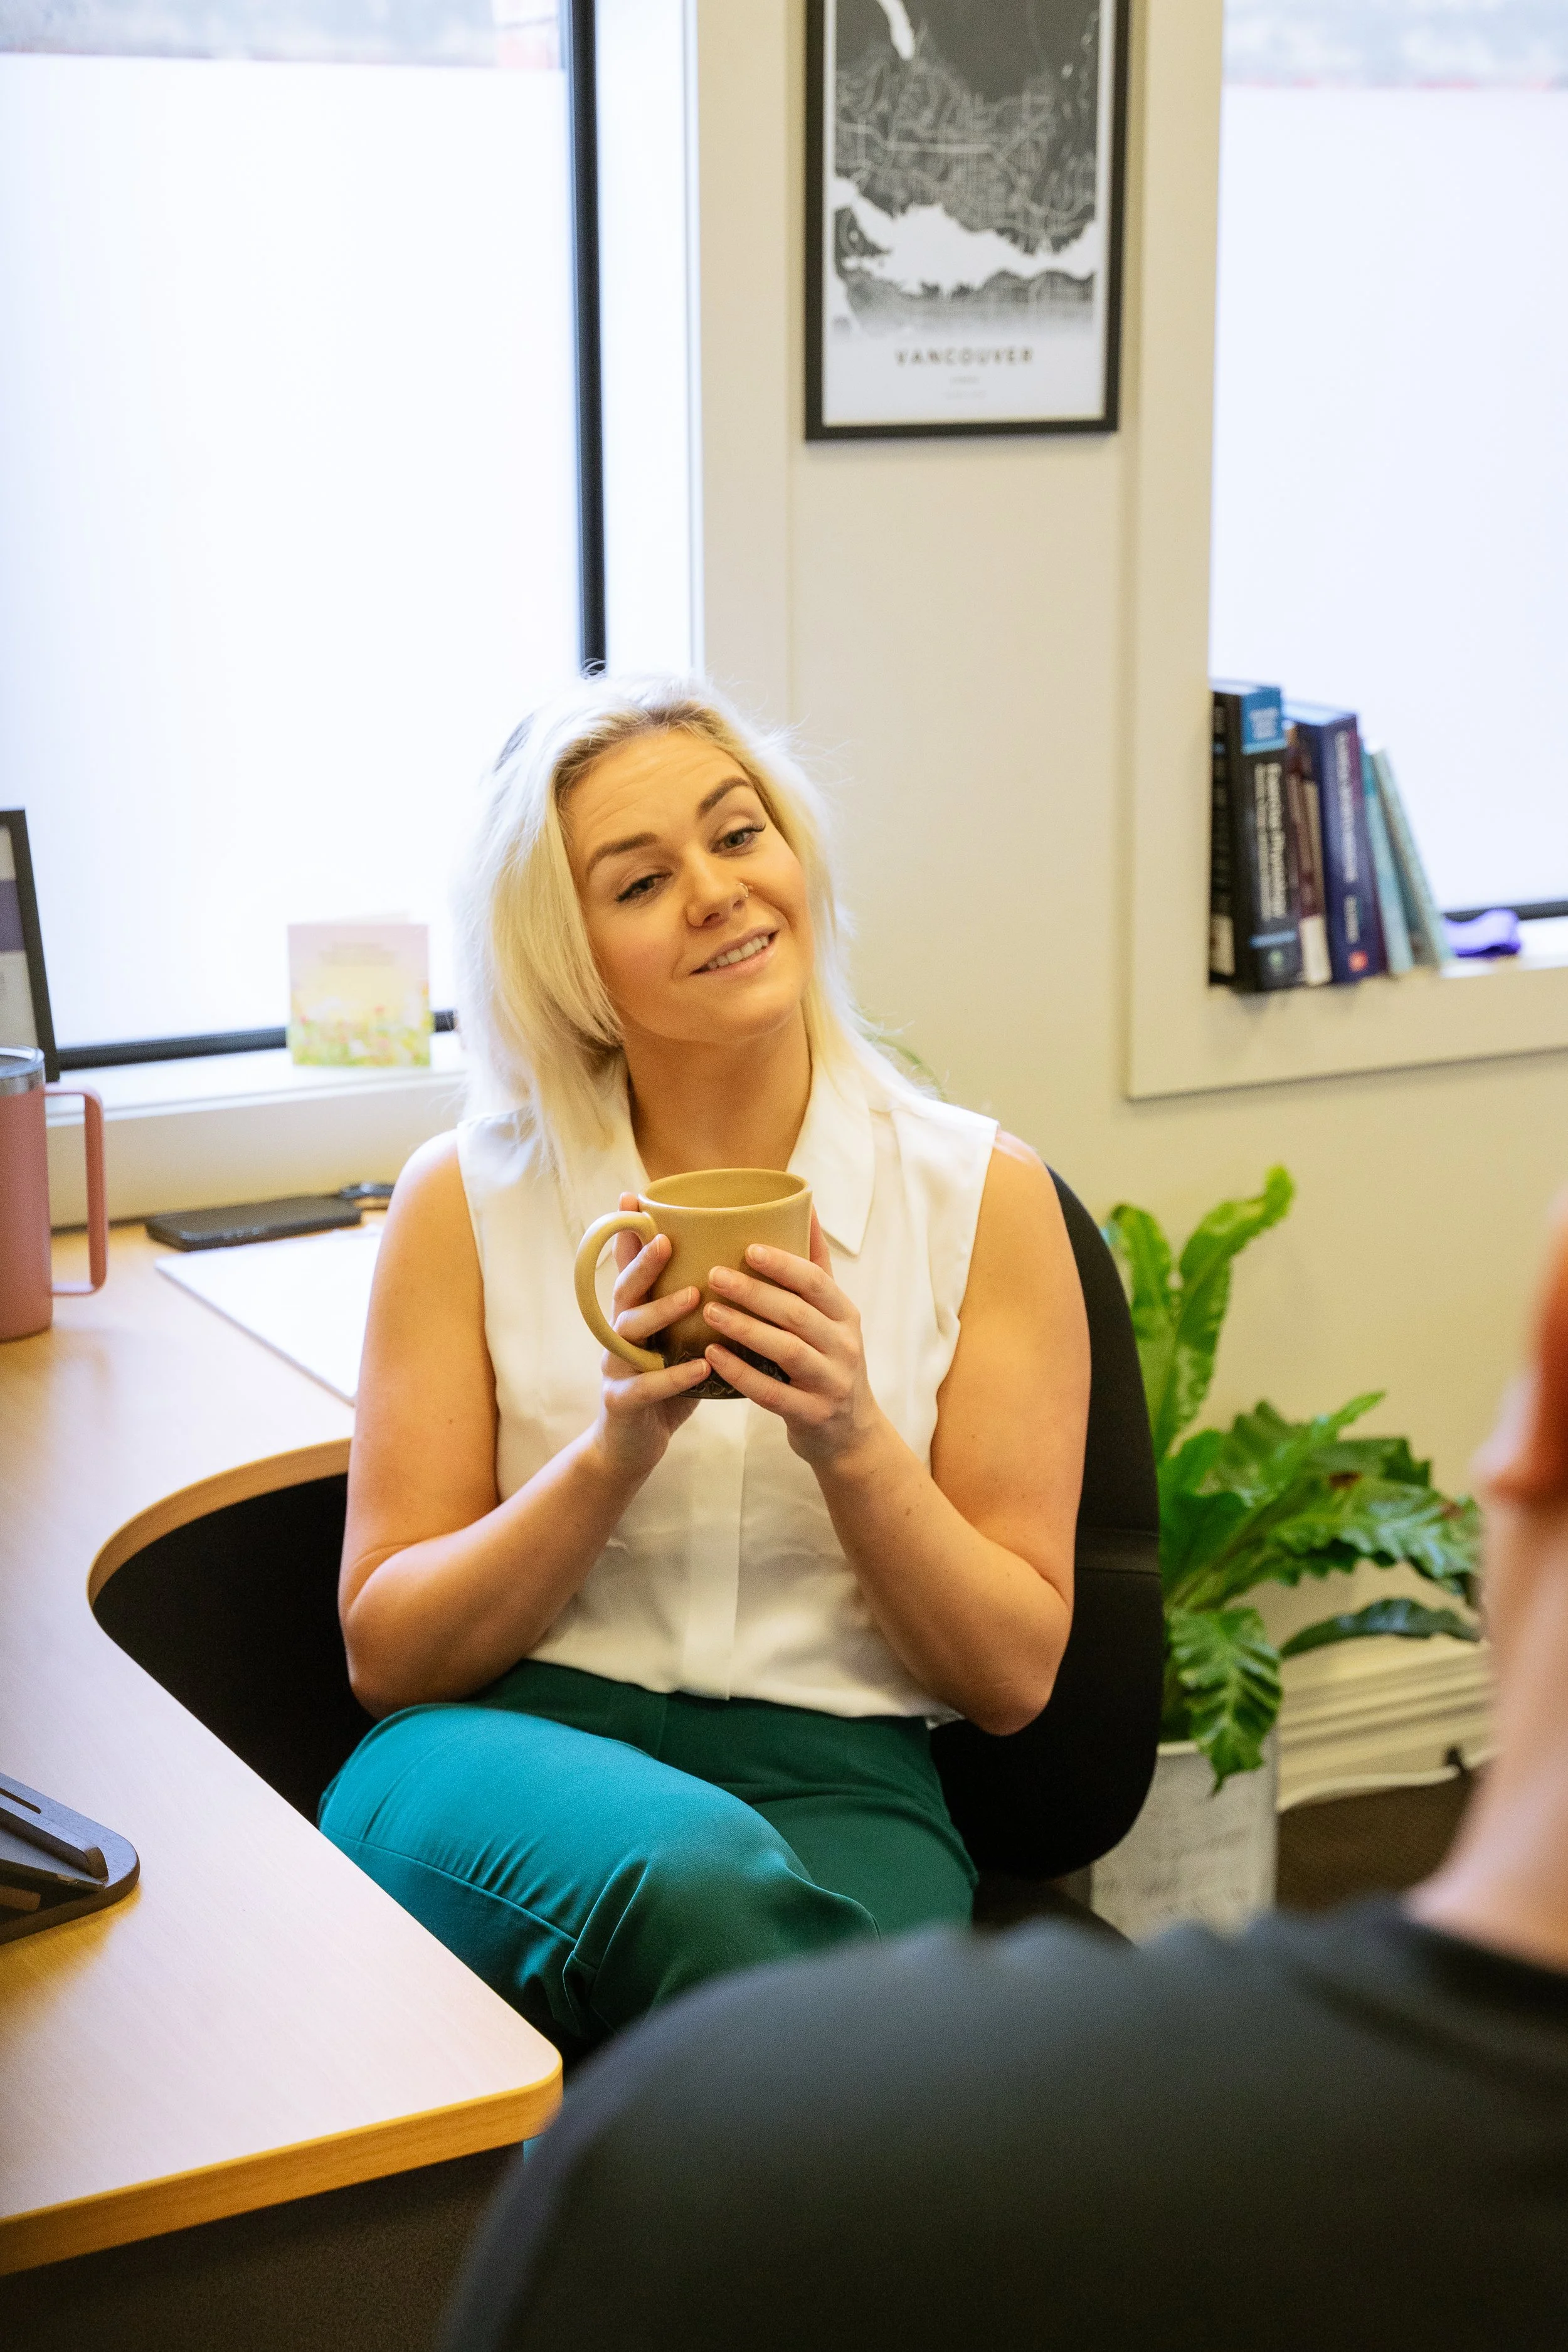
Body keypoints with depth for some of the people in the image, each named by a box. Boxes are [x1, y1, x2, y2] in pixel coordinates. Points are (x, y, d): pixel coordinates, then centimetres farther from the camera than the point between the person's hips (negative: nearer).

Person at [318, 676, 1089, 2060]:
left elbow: (1015, 1675, 5)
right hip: (506, 1754, 0)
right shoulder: (467, 1203, 5)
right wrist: (616, 1450, -13)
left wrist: (851, 1442, -13)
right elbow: (388, 1652, 4)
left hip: (835, 1789, 0)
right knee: (697, 1873, -36)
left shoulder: (982, 1198, 5)